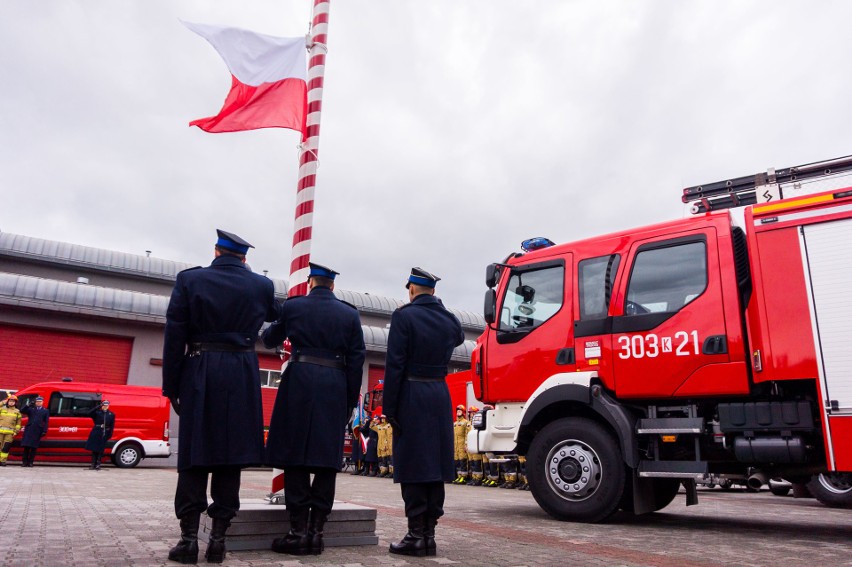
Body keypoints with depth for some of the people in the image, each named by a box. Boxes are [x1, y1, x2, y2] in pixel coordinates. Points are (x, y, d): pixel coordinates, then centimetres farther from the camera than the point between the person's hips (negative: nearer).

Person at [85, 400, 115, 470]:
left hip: (104, 434, 0)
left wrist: (110, 435, -1)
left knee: (100, 450, 3)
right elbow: (90, 414, -18)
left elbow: (112, 426, 5)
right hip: (96, 433, 0)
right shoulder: (97, 412, 2)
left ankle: (98, 464, 8)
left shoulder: (111, 414, 5)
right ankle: (93, 465, 10)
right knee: (94, 449, 4)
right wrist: (98, 407, -22)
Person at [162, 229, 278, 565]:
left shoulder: (189, 279, 1)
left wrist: (171, 387, 3)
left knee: (194, 455, 5)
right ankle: (218, 537, 9)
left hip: (199, 376, 0)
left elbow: (174, 337, -2)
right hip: (242, 378, 1)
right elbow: (274, 317, 22)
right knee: (231, 455, 5)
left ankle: (189, 537, 5)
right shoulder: (261, 286, 3)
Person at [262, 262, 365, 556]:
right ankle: (316, 531, 8)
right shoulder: (350, 314, 7)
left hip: (299, 383, -1)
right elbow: (356, 360, 4)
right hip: (336, 388, 2)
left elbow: (269, 340, 19)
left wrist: (277, 327, 42)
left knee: (295, 457, 3)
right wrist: (350, 401, 10)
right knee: (327, 460, 5)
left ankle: (298, 531, 3)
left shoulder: (292, 306, 4)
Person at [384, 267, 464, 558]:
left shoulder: (404, 315, -8)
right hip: (441, 395, 5)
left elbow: (395, 364, -12)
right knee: (435, 463, 9)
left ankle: (416, 536, 3)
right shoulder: (449, 320, 7)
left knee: (412, 466, -1)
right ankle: (429, 534, 15)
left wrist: (389, 407, -8)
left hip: (411, 395, -5)